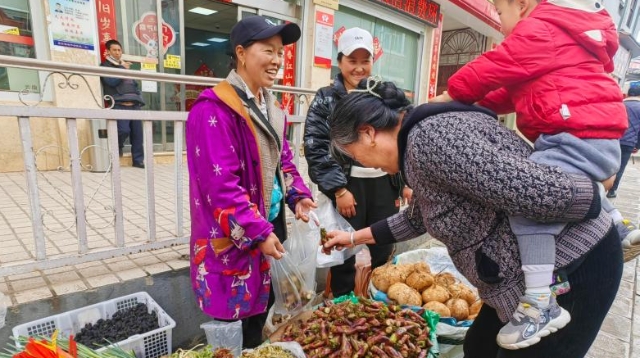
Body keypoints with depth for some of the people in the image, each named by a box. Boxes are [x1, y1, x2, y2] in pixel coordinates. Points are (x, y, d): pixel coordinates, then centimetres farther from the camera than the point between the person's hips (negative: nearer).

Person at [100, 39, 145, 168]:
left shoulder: (125, 65, 27)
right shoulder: (105, 66, 7)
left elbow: (135, 85, 28)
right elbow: (111, 81, -10)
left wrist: (139, 99, 13)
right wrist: (122, 69, -1)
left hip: (134, 105, 6)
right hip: (119, 105, -6)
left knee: (137, 133, 1)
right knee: (124, 130, -21)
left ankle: (138, 160, 8)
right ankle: (117, 147, 12)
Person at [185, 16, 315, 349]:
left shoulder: (272, 108, 9)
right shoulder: (214, 109, -18)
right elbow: (221, 184, -22)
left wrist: (299, 196, -2)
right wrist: (258, 233, -20)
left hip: (271, 226, 8)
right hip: (234, 238, -8)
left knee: (263, 303, 21)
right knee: (234, 312, 10)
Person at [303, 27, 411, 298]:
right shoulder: (326, 99, -2)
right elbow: (316, 149, -9)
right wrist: (338, 189, -14)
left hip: (383, 183, 4)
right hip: (347, 186, -4)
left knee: (385, 251, 16)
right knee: (344, 254, 8)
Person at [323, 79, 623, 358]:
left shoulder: (428, 137, -24)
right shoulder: (425, 133, 9)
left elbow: (542, 194, -31)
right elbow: (418, 217, 23)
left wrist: (596, 191, -9)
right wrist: (356, 238, 28)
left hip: (572, 271, -9)